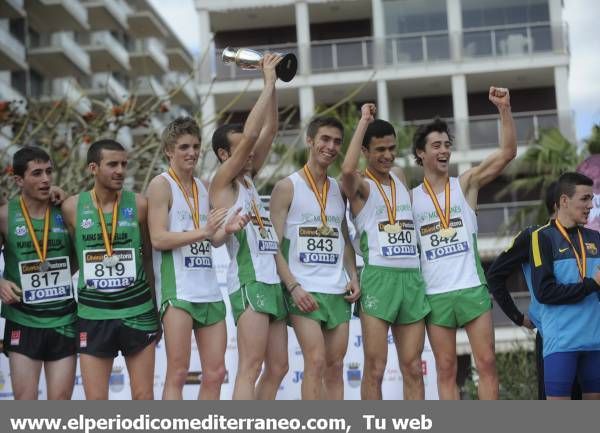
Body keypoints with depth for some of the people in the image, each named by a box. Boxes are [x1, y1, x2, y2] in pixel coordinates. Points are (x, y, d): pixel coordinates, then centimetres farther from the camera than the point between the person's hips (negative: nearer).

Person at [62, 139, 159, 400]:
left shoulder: (138, 205, 0)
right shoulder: (72, 207, -1)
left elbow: (149, 257, 9)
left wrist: (157, 309, 10)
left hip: (138, 312, 0)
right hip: (92, 315, 0)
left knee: (143, 397, 6)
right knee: (95, 401, 2)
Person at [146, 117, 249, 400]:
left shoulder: (204, 187, 18)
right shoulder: (161, 185, -4)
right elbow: (158, 239, -13)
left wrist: (227, 229, -1)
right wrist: (202, 232, -20)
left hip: (209, 289, 7)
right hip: (177, 289, -7)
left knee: (215, 373, 6)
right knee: (177, 373, -7)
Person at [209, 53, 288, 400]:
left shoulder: (248, 178, 18)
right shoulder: (222, 183, -3)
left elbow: (269, 131, 16)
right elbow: (251, 134, -14)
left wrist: (273, 85, 7)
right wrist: (268, 82, -8)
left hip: (272, 281, 9)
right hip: (250, 281, -9)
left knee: (277, 367, 8)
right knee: (250, 368, -15)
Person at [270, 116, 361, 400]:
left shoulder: (339, 191, 16)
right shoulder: (287, 187, -2)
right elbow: (274, 245, -6)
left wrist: (353, 276, 7)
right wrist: (293, 287, -16)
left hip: (338, 291, 6)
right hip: (304, 291, -6)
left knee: (335, 366, 5)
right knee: (316, 362, -15)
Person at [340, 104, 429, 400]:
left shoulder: (402, 183, 19)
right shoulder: (361, 186, -1)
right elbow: (347, 170, -25)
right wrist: (364, 121, -15)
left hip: (412, 278, 6)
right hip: (379, 278, -6)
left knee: (413, 369, 6)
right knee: (375, 368, -5)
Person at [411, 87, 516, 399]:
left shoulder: (466, 184, 5)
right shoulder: (409, 197, 6)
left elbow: (507, 152, -3)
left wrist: (504, 108, -12)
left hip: (472, 288, 0)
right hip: (435, 294, 0)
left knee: (487, 363, -1)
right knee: (446, 370, 3)